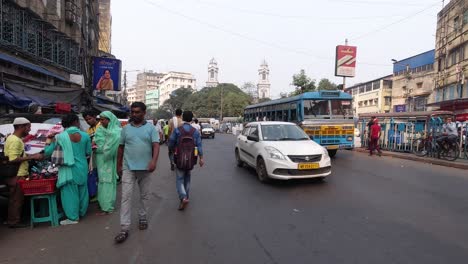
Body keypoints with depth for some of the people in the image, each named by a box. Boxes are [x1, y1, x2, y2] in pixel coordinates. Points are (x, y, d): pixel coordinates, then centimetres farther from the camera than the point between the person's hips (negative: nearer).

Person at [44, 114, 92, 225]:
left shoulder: (60, 137, -7)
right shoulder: (85, 136, -4)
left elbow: (48, 151, 1)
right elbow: (88, 152, 4)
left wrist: (48, 144, 22)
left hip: (69, 169, -3)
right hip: (82, 168, 3)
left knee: (70, 192, 5)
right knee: (82, 190, 16)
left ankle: (73, 217, 10)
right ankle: (81, 212, 32)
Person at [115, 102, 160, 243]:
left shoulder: (151, 128, -1)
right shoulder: (125, 129, 6)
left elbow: (156, 145, -10)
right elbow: (121, 148, 12)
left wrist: (154, 161, -25)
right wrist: (119, 165, 12)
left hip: (145, 168, -1)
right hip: (128, 168, 1)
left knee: (145, 195, 12)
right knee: (126, 196, -3)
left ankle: (143, 217, 32)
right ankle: (124, 228, 1)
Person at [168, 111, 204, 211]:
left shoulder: (177, 130, -8)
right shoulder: (195, 131, -2)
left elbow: (171, 144, -5)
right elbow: (199, 145, -7)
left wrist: (174, 150, 16)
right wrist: (201, 158, -4)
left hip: (180, 159, -2)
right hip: (191, 160, 3)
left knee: (179, 180, 3)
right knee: (187, 179, 19)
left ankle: (183, 197, -16)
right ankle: (185, 197, 27)